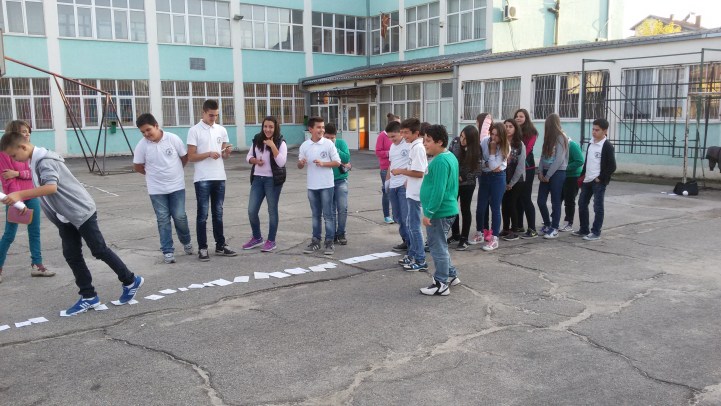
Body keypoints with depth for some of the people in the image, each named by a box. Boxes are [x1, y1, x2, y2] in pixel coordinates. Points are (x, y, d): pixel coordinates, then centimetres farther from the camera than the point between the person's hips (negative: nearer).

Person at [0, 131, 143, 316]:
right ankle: (88, 297, 12)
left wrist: (19, 194, -40)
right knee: (71, 256, 6)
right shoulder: (34, 162, 10)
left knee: (99, 250, -2)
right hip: (64, 217, 10)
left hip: (81, 212, -10)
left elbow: (51, 187, -37)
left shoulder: (45, 160, -21)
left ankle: (131, 281, 13)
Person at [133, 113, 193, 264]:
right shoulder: (142, 145, -9)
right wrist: (154, 175, 10)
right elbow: (137, 167, 4)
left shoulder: (173, 139, -10)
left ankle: (186, 242, 29)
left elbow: (185, 158, 4)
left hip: (177, 186, 0)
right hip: (156, 189, 1)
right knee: (163, 220, 3)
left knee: (180, 217, 3)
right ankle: (168, 251, 10)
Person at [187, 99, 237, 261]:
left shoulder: (222, 130, 9)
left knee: (218, 214, 12)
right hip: (202, 179, -4)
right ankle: (202, 248, 9)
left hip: (219, 178, 5)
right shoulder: (194, 131, -5)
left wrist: (227, 152, -10)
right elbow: (191, 157, -8)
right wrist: (209, 153, -21)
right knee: (203, 215, 1)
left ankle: (220, 246, 20)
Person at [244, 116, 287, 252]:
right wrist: (255, 160, -7)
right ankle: (257, 237, 23)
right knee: (251, 211, 3)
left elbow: (281, 163, -19)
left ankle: (271, 241, 16)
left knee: (272, 210, 4)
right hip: (257, 179, 5)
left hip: (273, 180, -5)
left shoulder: (280, 143, -8)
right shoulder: (257, 140, 7)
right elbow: (248, 156, 14)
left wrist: (273, 146, -23)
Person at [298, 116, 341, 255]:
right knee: (315, 215, 13)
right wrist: (301, 163, -16)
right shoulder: (304, 146, 1)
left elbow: (337, 162, -3)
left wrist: (323, 163, -17)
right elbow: (300, 166, 8)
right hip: (312, 186, 3)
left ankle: (330, 242, 10)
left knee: (328, 214, 2)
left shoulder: (328, 143, -6)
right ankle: (316, 241, 22)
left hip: (326, 185, -3)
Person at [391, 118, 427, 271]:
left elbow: (419, 173, -23)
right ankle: (412, 254, 28)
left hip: (415, 193, -10)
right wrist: (408, 180, 14)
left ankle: (420, 261, 4)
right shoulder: (413, 146, 10)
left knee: (414, 226, -3)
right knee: (410, 224, 17)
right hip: (411, 191, 10)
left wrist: (401, 171, -15)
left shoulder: (418, 148, -18)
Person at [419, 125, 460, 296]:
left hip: (439, 212, -10)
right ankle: (451, 275, 33)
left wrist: (429, 213, -21)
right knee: (439, 245, 22)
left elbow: (438, 190, -26)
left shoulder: (440, 161, -21)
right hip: (447, 209, 10)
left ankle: (441, 285, 9)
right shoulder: (449, 156, 12)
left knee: (438, 247, 0)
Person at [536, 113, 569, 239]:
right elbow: (543, 156, 10)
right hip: (546, 173, 7)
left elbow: (559, 159, -14)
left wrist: (548, 175, -13)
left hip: (557, 173, -7)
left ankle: (554, 229, 8)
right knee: (541, 201, 5)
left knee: (555, 202, 0)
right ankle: (547, 224, 23)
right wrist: (540, 172, -2)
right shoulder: (548, 138, 13)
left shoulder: (561, 138, -8)